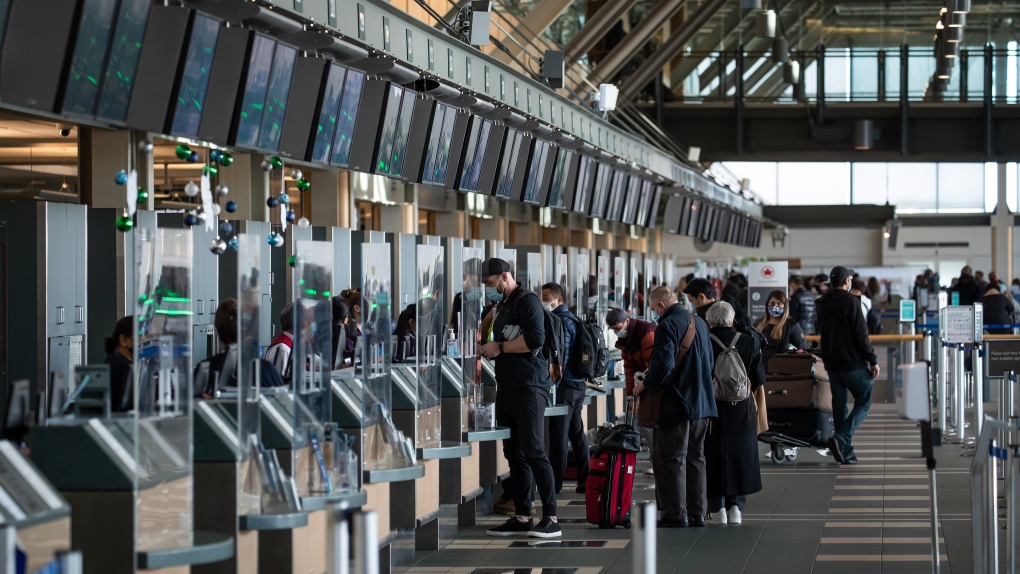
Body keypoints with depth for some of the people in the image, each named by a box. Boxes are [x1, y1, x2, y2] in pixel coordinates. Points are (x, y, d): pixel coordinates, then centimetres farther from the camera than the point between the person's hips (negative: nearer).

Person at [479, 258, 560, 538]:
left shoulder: (526, 301, -7)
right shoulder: (500, 307, 21)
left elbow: (535, 339, -19)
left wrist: (500, 347, -12)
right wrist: (488, 350, 9)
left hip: (529, 386, -9)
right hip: (506, 387, 9)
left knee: (534, 451, -11)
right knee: (513, 453, 8)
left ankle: (550, 518, -11)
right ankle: (522, 517, 11)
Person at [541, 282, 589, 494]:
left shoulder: (561, 321, -13)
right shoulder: (572, 319, 17)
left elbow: (560, 357, -20)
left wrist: (553, 387, -20)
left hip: (564, 387, -10)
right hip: (578, 385, 10)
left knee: (558, 436, -6)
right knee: (577, 435, 12)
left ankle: (555, 483, -4)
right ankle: (584, 482, 14)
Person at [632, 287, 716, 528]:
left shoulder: (667, 326, -15)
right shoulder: (699, 323, 13)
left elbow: (662, 365, -23)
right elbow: (709, 361, 21)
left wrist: (645, 384, -8)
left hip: (676, 404, -9)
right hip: (702, 403, 9)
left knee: (670, 459, -3)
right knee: (695, 457, 14)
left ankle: (675, 515, -4)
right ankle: (697, 513, 16)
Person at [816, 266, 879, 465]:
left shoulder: (822, 304, 10)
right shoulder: (850, 301, -13)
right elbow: (861, 335, -15)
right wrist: (873, 360, -10)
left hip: (831, 362, 7)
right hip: (853, 361, -7)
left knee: (839, 406, 10)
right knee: (863, 402, 3)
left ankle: (846, 453, 10)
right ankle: (841, 438, -16)